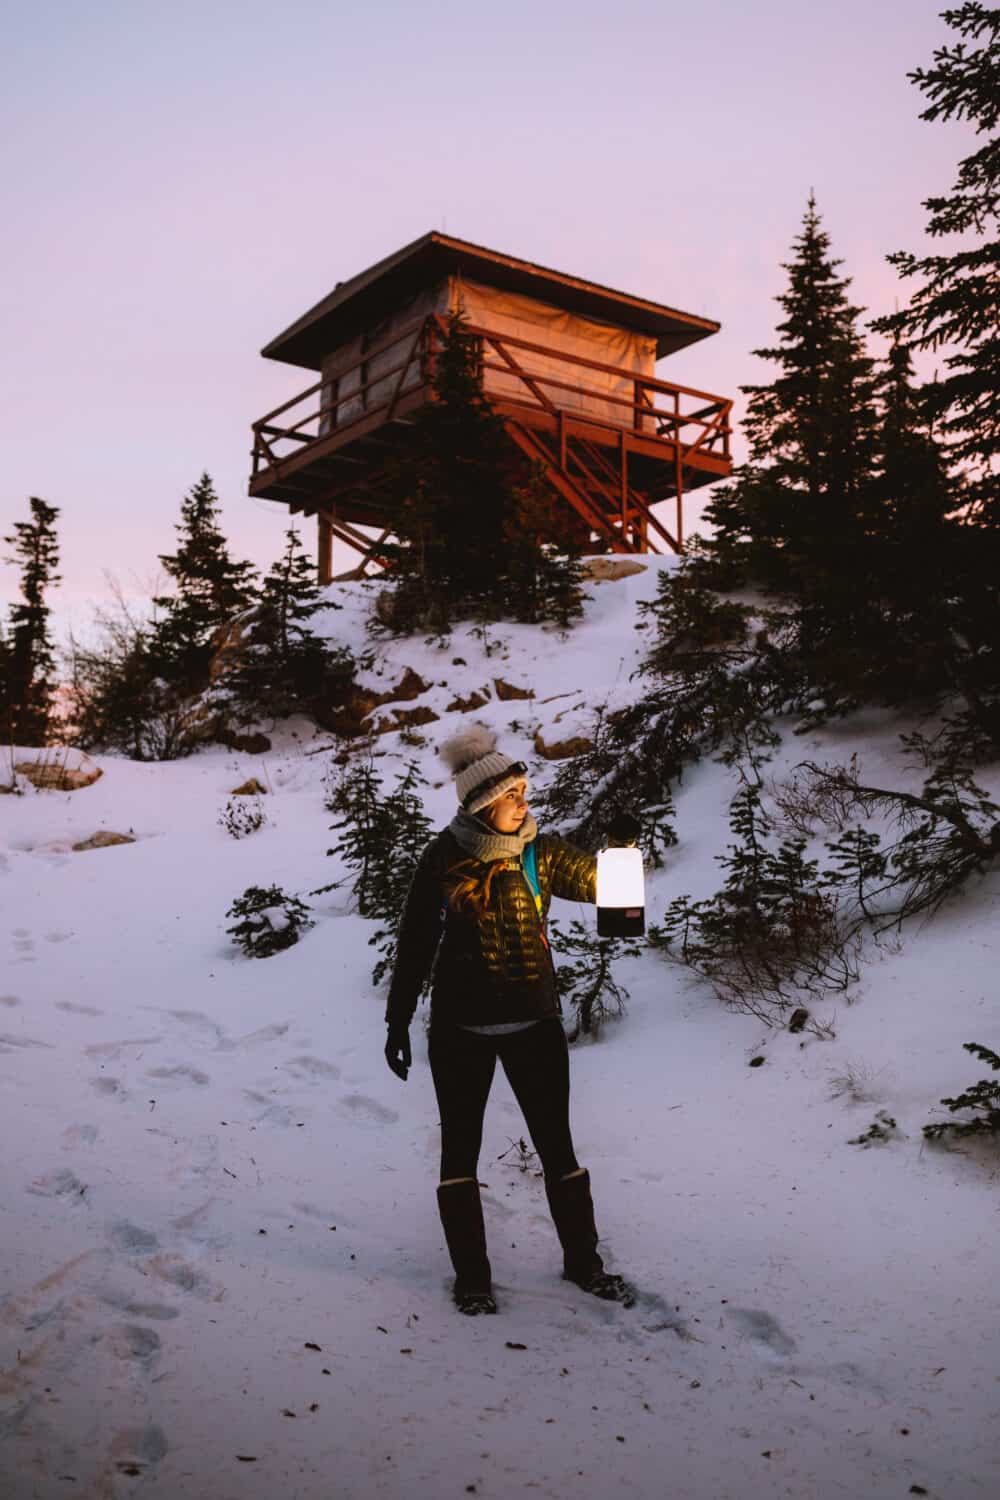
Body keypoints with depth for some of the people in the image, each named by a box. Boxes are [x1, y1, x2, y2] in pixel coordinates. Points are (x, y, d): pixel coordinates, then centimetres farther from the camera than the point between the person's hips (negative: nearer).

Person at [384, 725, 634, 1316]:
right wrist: (398, 1022, 0)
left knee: (556, 1142, 11)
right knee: (461, 1147, 9)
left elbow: (588, 876, -17)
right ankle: (472, 1276, 24)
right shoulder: (445, 859, -9)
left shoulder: (540, 851, -3)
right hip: (461, 1028, -1)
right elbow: (415, 943, -2)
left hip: (535, 1022, 2)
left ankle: (582, 1260, 29)